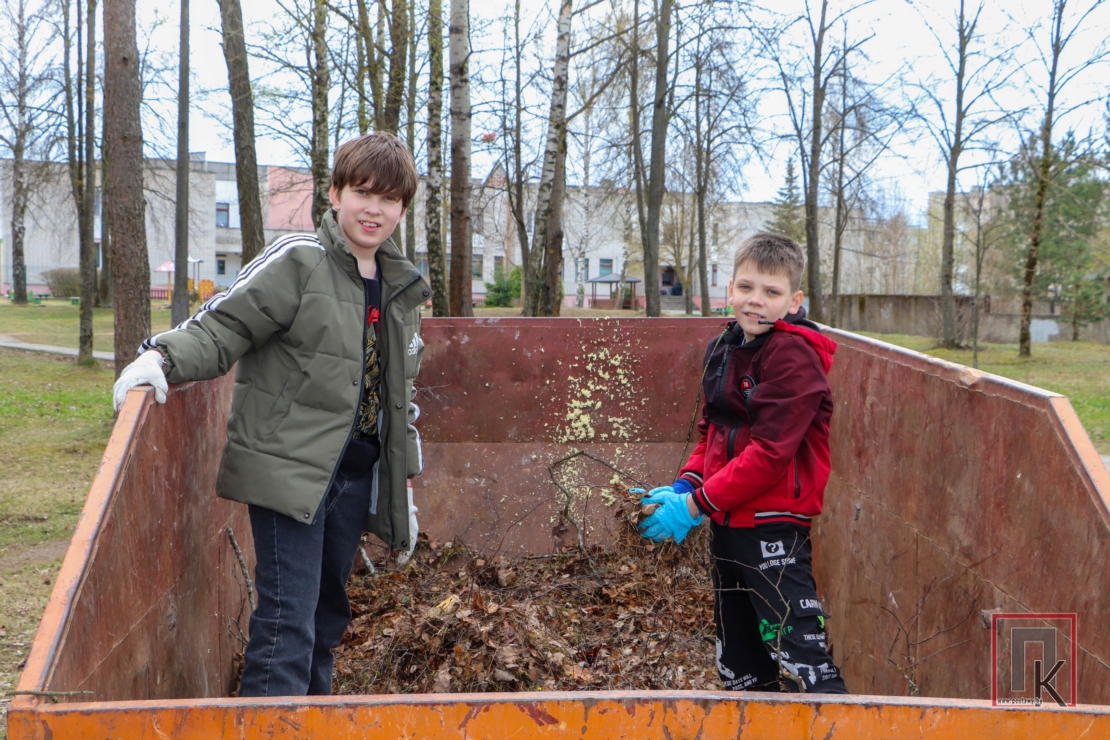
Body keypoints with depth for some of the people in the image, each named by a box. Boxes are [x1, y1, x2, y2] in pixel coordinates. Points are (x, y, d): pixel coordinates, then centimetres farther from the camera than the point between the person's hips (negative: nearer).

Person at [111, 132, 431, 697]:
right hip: (289, 469, -7)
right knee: (288, 618, -10)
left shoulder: (401, 289, 14)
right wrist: (162, 358, -30)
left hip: (356, 475, 7)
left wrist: (403, 486, 20)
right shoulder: (298, 263, -7)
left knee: (328, 614, 16)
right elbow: (222, 327, -10)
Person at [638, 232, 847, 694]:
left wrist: (696, 504, -19)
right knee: (737, 663, 19)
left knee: (798, 653, -8)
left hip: (774, 525, -9)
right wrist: (684, 485, 0)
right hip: (726, 522, 9)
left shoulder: (793, 357, -16)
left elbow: (770, 452, -22)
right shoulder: (724, 349, 10)